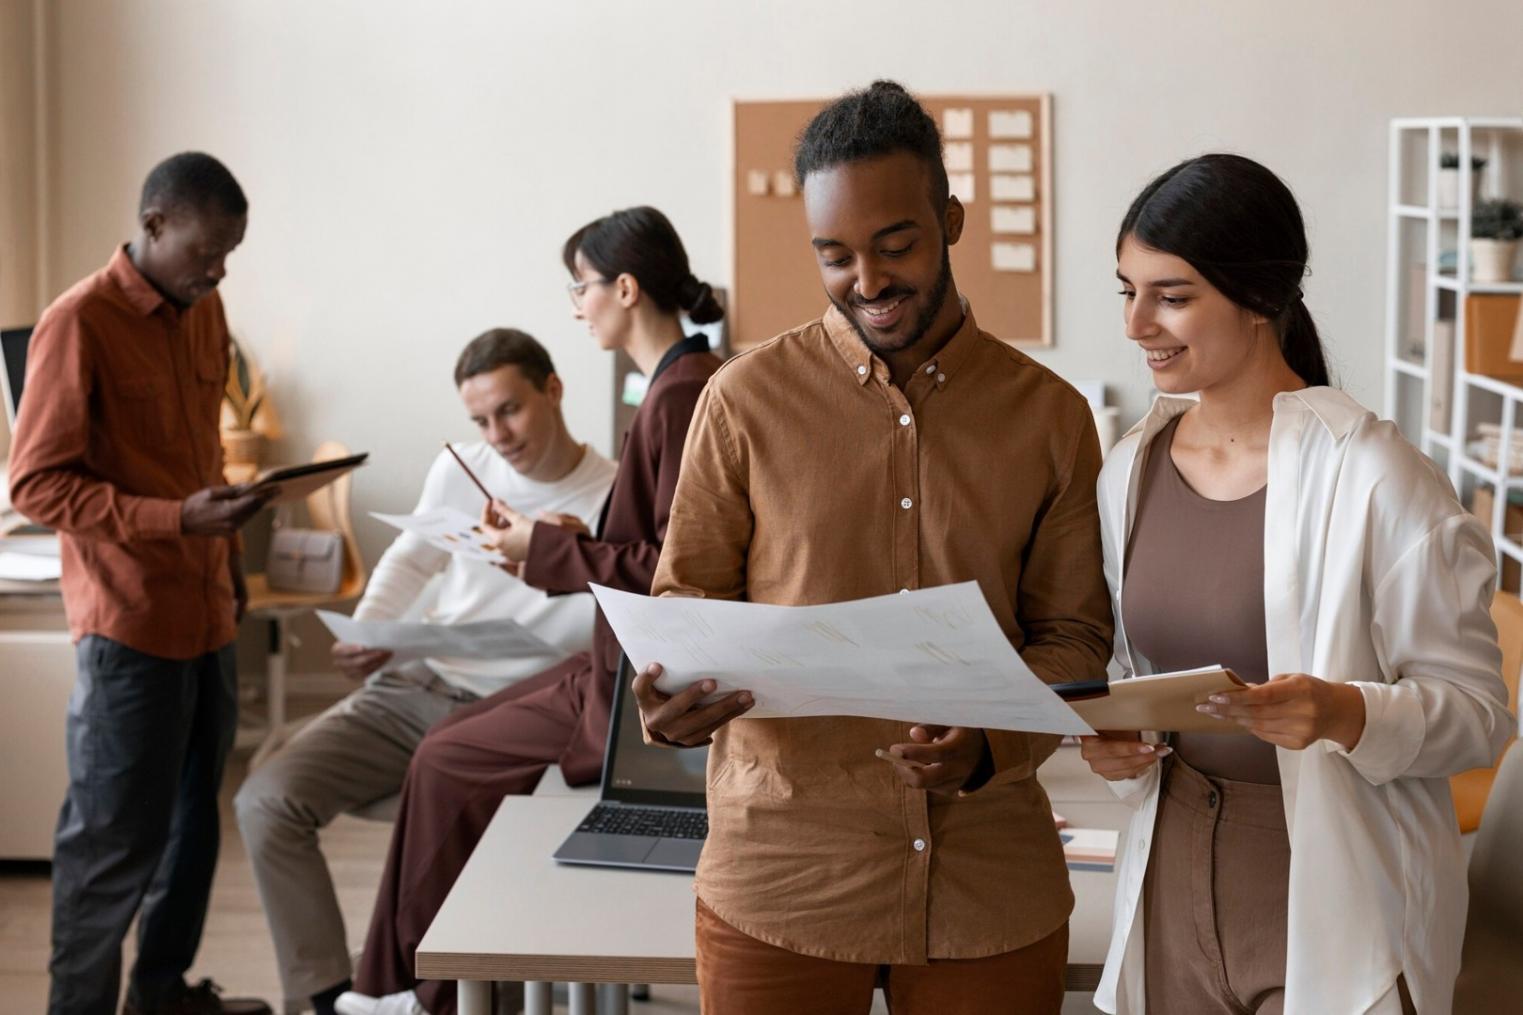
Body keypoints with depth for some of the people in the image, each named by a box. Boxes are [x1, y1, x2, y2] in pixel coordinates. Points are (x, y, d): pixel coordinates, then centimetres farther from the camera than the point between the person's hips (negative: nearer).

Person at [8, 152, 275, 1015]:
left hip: (206, 610, 8)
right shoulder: (80, 323, -14)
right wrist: (176, 520, -24)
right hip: (130, 620, -7)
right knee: (119, 836, 0)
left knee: (194, 813, 16)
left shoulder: (204, 309, 9)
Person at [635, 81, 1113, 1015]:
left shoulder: (1052, 416, 3)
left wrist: (987, 744, -14)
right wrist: (673, 701, -17)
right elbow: (688, 599, 5)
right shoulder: (748, 399, -1)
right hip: (781, 878, -1)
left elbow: (1076, 636, 5)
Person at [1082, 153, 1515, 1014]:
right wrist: (1113, 741, -5)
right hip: (1175, 885, 6)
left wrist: (1344, 714, -29)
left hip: (1335, 907, -5)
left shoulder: (1372, 476, -16)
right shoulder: (1132, 469, 2)